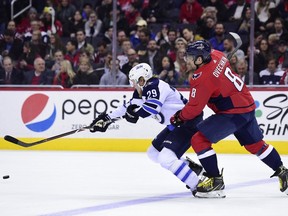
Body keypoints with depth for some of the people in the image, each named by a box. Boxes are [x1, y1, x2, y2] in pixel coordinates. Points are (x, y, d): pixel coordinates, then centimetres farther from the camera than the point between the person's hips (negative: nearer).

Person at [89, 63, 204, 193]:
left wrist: (135, 112, -17)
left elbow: (152, 109, -35)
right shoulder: (142, 91, 10)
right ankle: (192, 168, 23)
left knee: (165, 158, -22)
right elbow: (130, 107, 21)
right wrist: (107, 119, 21)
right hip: (174, 126, 11)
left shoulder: (154, 86, -20)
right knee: (153, 153, 18)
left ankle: (198, 186, -20)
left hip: (188, 123, -11)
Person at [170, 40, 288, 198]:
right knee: (255, 144, 24)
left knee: (199, 140, -10)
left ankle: (215, 181, -7)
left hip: (234, 112, -10)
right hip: (247, 104, 10)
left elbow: (194, 108, -18)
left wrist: (179, 117, 0)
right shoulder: (215, 55, -1)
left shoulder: (203, 79, -23)